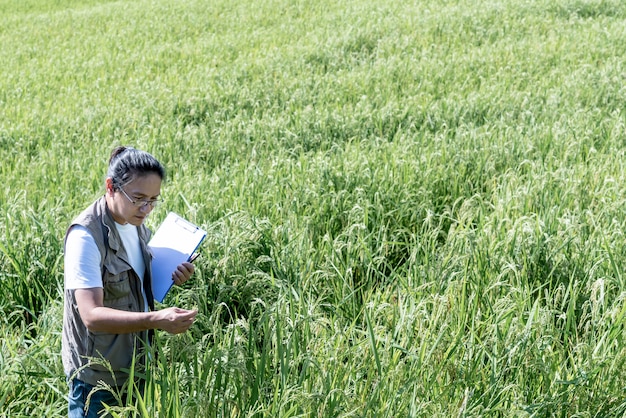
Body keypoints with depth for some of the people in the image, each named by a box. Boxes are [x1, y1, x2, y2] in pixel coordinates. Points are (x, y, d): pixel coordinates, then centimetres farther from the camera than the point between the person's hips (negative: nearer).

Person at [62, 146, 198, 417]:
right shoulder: (86, 236, -22)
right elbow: (92, 315, -30)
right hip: (98, 376, -7)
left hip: (136, 363, 7)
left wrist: (170, 278, -2)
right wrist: (156, 319, -40)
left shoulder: (136, 224, 3)